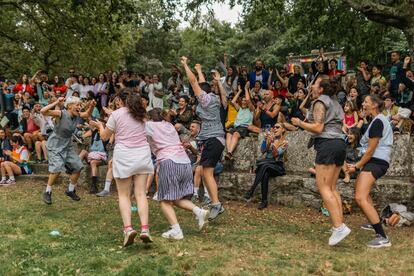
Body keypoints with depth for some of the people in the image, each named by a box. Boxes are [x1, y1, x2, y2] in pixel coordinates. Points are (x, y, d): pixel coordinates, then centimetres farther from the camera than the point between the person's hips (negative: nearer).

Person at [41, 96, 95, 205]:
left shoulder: (77, 116, -4)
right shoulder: (61, 114, -22)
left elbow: (87, 114, 17)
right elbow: (43, 111, -33)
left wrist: (91, 106, -3)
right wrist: (56, 103, -39)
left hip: (67, 145, 7)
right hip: (55, 145, -7)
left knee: (77, 167, 5)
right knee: (57, 168, -22)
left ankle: (71, 190, 26)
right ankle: (47, 192, -1)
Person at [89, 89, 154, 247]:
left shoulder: (117, 114, -1)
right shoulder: (141, 114, 12)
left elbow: (104, 136, 7)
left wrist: (100, 125, 26)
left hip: (124, 155, -3)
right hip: (143, 153, 3)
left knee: (124, 195, 4)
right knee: (140, 193, 2)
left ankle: (128, 228, -11)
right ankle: (145, 229, -10)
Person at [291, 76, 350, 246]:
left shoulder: (320, 102, -4)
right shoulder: (335, 103, 23)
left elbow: (317, 128, -13)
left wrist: (300, 123, 0)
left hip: (327, 144, -9)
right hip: (340, 143, 9)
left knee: (324, 188, -10)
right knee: (332, 189, 11)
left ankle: (339, 227, -17)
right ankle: (339, 224, 7)